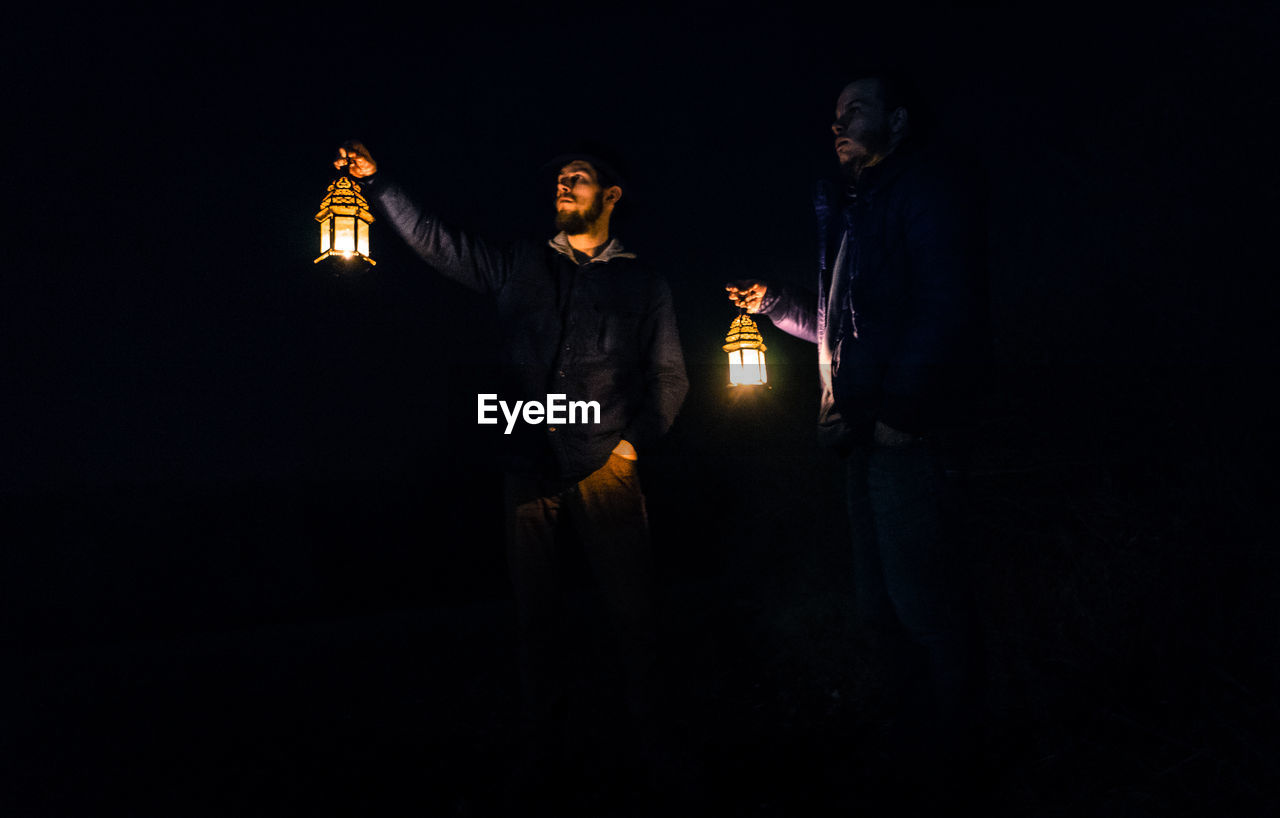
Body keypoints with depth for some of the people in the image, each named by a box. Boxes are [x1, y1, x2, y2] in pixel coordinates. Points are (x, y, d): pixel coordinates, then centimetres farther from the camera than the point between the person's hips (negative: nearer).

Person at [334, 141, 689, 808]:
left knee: (631, 608, 0)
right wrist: (375, 182, 2)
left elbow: (669, 375, 11)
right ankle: (544, 745, 20)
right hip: (529, 470, 2)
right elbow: (435, 241, 9)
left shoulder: (642, 283, 10)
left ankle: (645, 729, 21)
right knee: (536, 613, 7)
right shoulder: (519, 266, 13)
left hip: (605, 470, -1)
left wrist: (636, 440, 0)